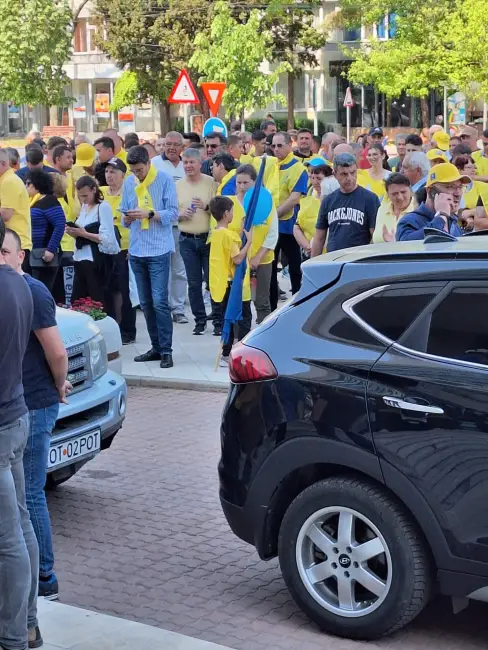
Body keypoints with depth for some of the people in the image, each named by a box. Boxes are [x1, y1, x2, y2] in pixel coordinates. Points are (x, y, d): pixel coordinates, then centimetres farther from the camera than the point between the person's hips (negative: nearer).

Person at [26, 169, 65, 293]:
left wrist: (51, 250, -23)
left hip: (44, 255, -9)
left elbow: (60, 225, -18)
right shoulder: (32, 202, 16)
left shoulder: (49, 201, -10)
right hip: (31, 255, 9)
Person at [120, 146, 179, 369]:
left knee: (159, 302, -9)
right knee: (146, 303, 9)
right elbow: (125, 220, 11)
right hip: (136, 250, 5)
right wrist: (127, 218, -12)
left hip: (159, 250, -5)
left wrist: (149, 213, -21)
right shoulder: (128, 183, 9)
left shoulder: (165, 180, -4)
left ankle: (166, 350, -4)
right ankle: (156, 347, 19)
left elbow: (173, 214, -8)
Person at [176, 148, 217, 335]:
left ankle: (218, 321, 9)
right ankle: (200, 320, 18)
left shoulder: (211, 183, -4)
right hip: (187, 240, 3)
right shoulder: (177, 186, 7)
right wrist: (181, 215, -11)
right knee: (194, 283, 8)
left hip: (209, 238, -3)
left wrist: (206, 207, -22)